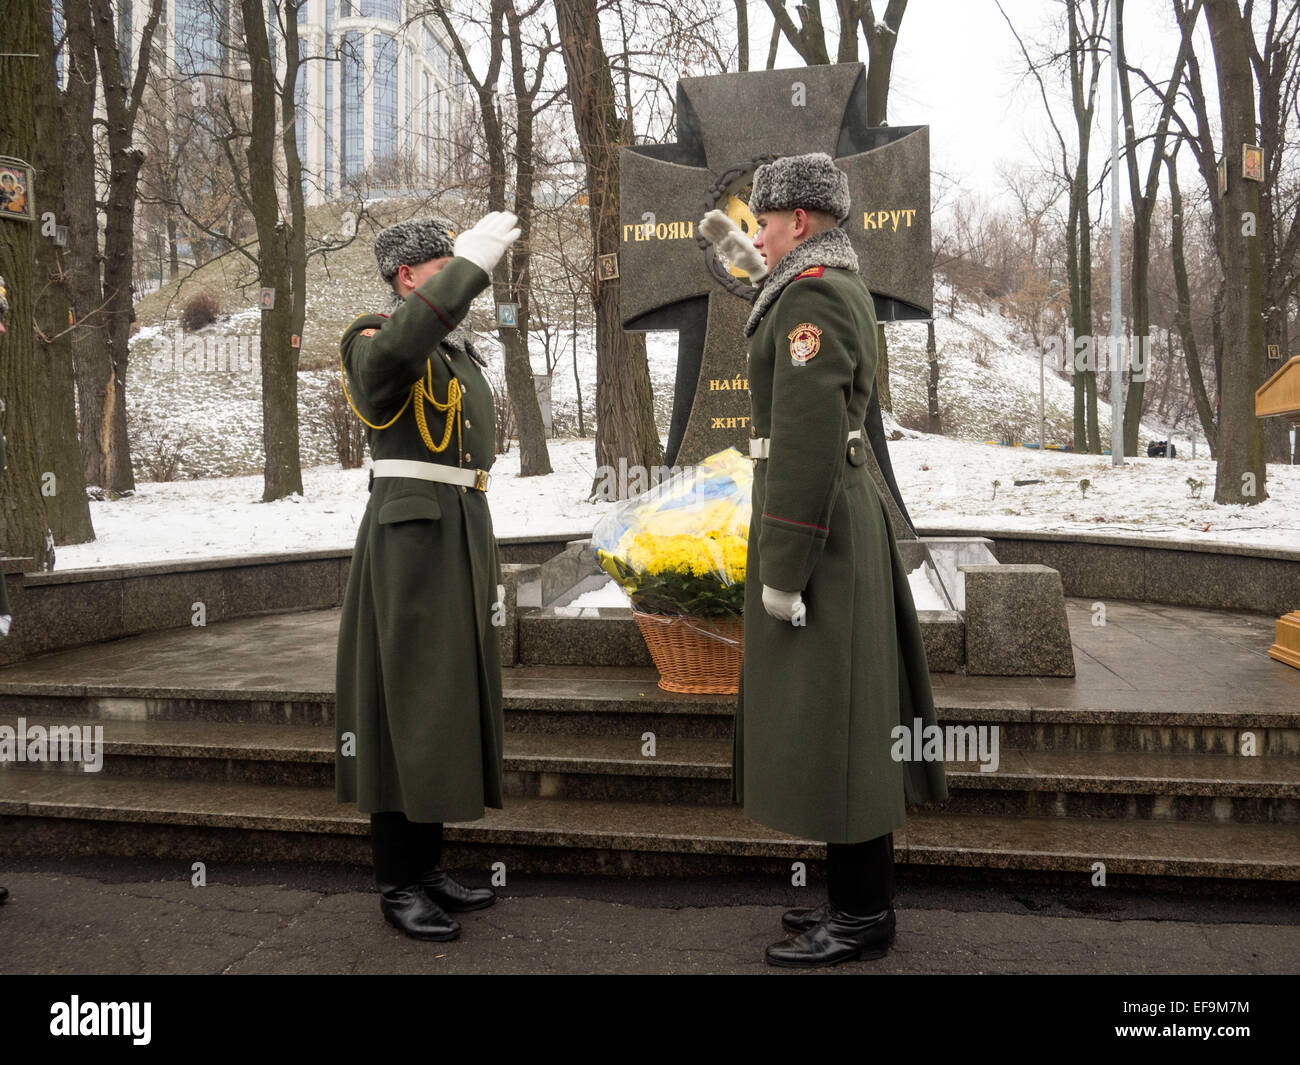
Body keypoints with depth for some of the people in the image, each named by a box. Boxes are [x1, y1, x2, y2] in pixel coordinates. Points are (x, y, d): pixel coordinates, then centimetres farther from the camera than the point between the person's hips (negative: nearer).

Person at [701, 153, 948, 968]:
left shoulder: (810, 295, -16)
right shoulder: (843, 282, 14)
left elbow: (806, 438, -23)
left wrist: (781, 568, -22)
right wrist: (756, 264, 43)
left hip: (812, 518, -10)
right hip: (850, 507, 10)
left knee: (826, 716, -3)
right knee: (850, 714, 14)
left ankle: (860, 919, 10)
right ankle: (864, 896, 27)